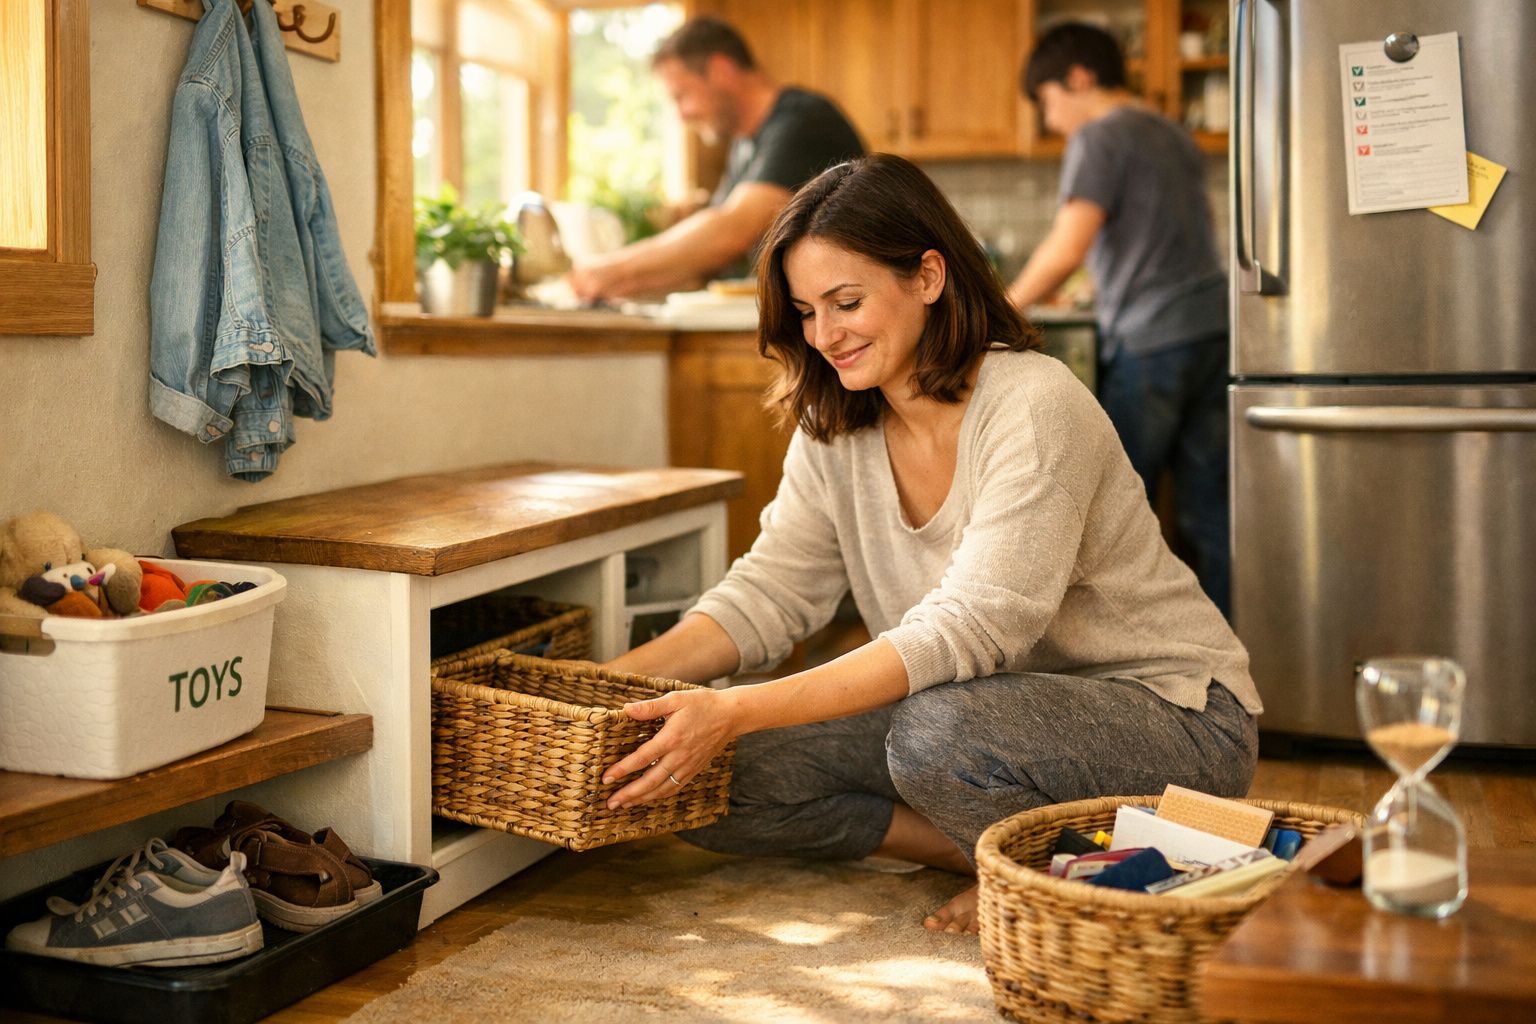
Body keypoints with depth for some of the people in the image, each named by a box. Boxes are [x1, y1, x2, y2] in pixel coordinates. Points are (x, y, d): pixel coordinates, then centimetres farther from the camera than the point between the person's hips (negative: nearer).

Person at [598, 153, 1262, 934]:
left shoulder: (1035, 409, -23)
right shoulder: (834, 430, 1)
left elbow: (969, 629, -32)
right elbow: (769, 592, -2)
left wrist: (741, 709, -39)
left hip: (1174, 718, -7)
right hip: (1002, 707, 7)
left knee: (939, 732, -39)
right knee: (711, 776, -10)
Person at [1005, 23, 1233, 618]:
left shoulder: (1098, 139, -5)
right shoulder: (1174, 138, 20)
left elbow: (1068, 247, -16)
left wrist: (1006, 308, -4)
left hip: (1149, 342, -7)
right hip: (1213, 328, 8)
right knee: (1207, 507, 7)